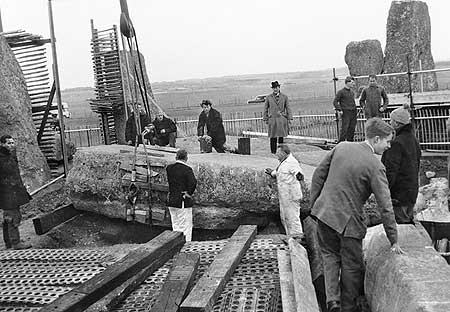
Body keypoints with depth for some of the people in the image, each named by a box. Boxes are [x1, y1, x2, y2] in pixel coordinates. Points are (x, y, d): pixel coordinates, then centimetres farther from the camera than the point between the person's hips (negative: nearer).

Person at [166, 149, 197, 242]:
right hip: (183, 202, -6)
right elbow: (193, 182, -24)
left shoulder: (169, 168, 3)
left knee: (175, 226, 17)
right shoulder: (187, 169, -13)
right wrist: (189, 193, -11)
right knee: (186, 227, 2)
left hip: (171, 201, 6)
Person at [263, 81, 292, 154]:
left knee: (281, 136, 2)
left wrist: (289, 118, 1)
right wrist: (265, 119, 5)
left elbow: (288, 108, 8)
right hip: (272, 119, 0)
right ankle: (273, 153, 3)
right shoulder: (268, 97, 6)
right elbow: (265, 109, 9)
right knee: (273, 137, -3)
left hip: (282, 119, 1)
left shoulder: (284, 97, 7)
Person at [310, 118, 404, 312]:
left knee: (330, 255, 24)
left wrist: (314, 204, 16)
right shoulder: (375, 166, -15)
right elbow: (385, 207, -13)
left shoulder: (341, 147, 0)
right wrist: (393, 240, -5)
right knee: (352, 266, 15)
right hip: (348, 221, -5)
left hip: (324, 211, 5)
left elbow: (319, 174, 6)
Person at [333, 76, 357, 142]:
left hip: (353, 113, 7)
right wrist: (339, 110, -14)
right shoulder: (341, 92, -6)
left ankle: (350, 142, 16)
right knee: (344, 129, -9)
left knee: (352, 128, 8)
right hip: (346, 113, -7)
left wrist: (355, 108, 15)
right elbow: (335, 102, -7)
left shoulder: (352, 92, 15)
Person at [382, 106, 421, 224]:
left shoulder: (397, 143, -21)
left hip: (399, 194, -9)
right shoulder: (414, 140, 9)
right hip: (412, 191, 9)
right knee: (409, 221, 21)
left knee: (400, 222, 0)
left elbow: (391, 170, -23)